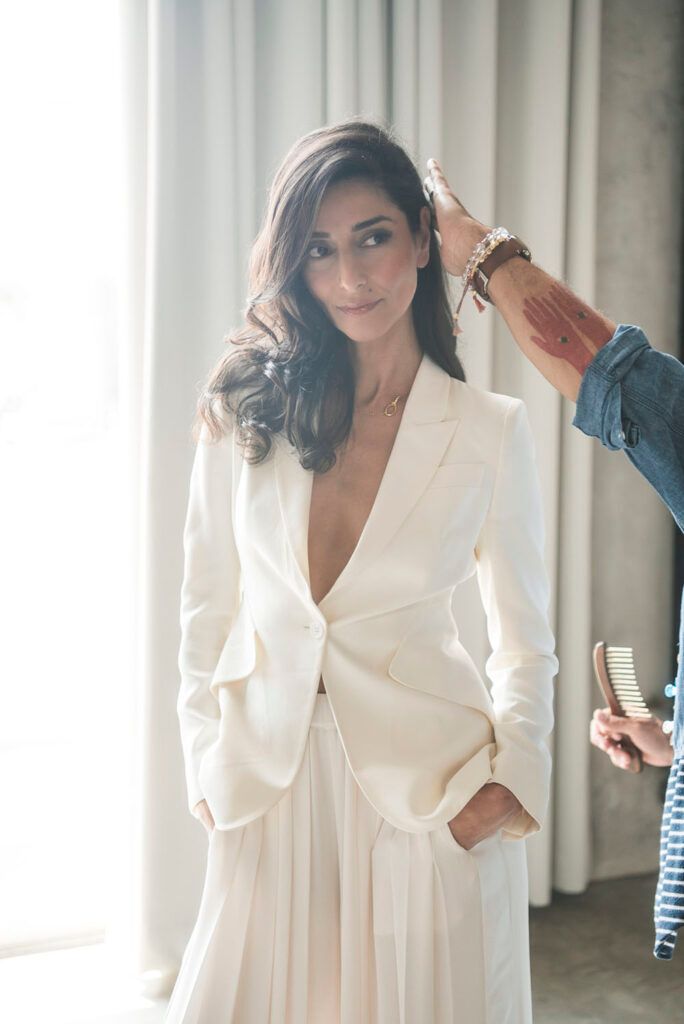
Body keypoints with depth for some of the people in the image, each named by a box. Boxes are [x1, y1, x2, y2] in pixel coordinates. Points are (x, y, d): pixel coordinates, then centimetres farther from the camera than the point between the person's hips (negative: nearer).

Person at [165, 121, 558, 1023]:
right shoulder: (245, 410, -1)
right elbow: (207, 602, 5)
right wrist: (207, 765, 1)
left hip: (429, 785, -1)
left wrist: (513, 781, -7)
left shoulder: (492, 430, -4)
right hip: (271, 784, 1)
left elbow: (526, 642, 4)